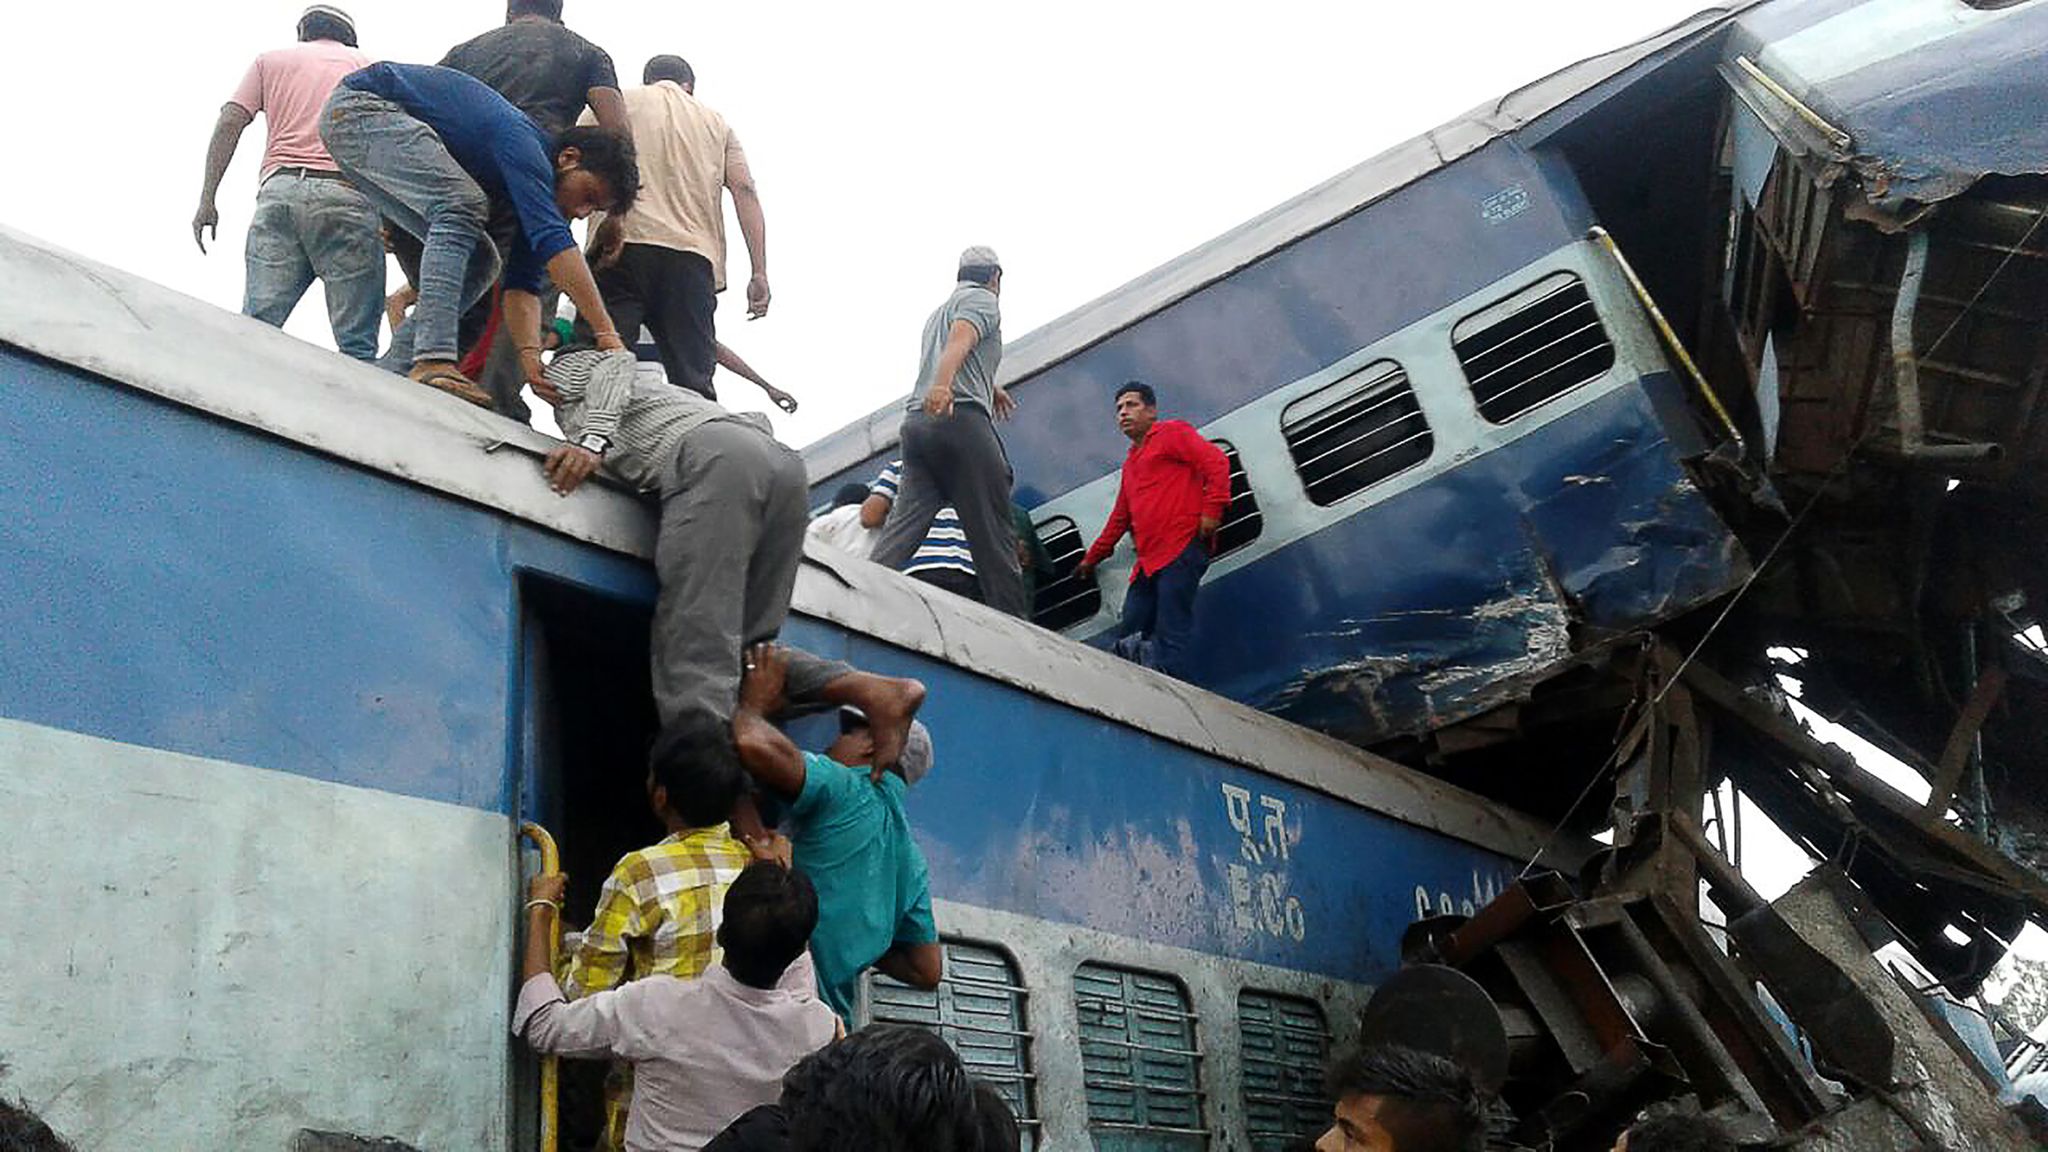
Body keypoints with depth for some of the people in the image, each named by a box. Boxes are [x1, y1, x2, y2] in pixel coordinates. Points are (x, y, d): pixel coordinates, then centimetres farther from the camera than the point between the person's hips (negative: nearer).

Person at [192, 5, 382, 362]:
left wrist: (207, 199, 10)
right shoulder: (367, 65, 24)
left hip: (279, 189, 2)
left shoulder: (270, 60, 25)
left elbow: (229, 123, 12)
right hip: (346, 195, -2)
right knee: (357, 346, -8)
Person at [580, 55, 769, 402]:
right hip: (693, 256, 2)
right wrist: (759, 273, 6)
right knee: (692, 384, -5)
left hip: (626, 245, -2)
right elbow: (744, 190, 13)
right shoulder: (716, 122, 28)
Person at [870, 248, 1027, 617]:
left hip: (916, 420, 8)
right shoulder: (983, 299, 7)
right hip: (961, 418, -7)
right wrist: (942, 385, -33)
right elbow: (960, 340, -14)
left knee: (904, 527, -5)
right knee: (994, 534, -6)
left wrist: (990, 387, 67)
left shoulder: (939, 311, 33)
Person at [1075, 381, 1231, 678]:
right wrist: (1091, 559, 38)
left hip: (1181, 550, -9)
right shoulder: (1130, 462, 31)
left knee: (1170, 636, -17)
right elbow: (1120, 518, 37)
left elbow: (1216, 461, -7)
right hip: (1148, 562, 9)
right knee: (1127, 639, -1)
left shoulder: (1171, 433, 7)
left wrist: (1212, 511, -17)